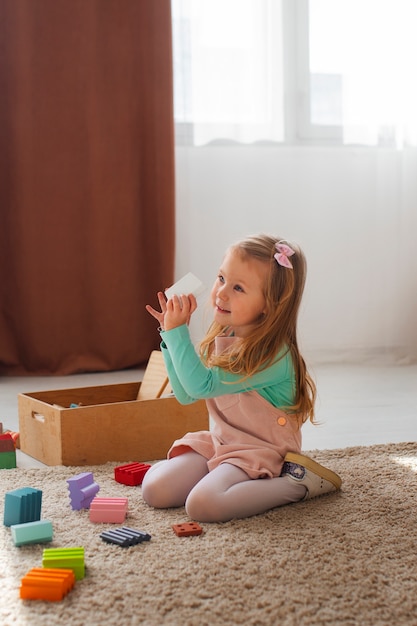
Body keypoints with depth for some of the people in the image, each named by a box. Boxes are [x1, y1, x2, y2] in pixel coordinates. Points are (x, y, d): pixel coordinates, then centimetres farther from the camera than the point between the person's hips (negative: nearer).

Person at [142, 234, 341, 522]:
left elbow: (201, 385, -27)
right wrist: (171, 333, -1)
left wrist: (178, 332, -23)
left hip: (260, 450, -7)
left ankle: (297, 483, -11)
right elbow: (186, 395, 6)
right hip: (220, 442, 7)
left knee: (202, 504, -28)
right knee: (155, 490, -9)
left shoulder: (272, 356, -24)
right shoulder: (220, 339, 1)